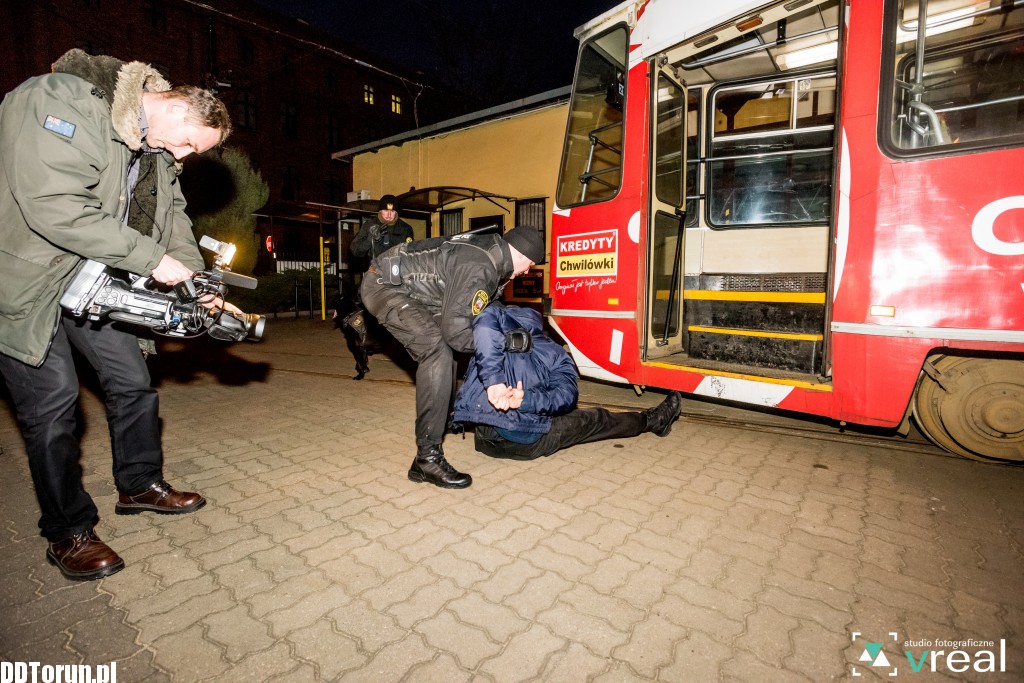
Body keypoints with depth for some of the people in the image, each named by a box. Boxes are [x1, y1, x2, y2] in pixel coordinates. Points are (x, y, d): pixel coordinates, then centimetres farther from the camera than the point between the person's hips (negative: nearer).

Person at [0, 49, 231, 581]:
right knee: (53, 398, -5)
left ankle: (139, 485, 26)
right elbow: (53, 207, -32)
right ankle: (67, 534, 10)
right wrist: (152, 258, -29)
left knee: (132, 381, 7)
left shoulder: (158, 149, 3)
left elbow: (173, 214, 10)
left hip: (94, 279, 8)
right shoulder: (67, 100, -22)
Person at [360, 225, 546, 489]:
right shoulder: (478, 269, -27)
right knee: (437, 348, -24)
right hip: (384, 285, -11)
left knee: (442, 350, 16)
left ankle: (444, 419, 35)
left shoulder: (489, 250, 3)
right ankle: (428, 457, -20)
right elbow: (456, 331, -26)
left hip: (405, 286, 11)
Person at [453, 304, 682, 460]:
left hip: (484, 439, 3)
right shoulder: (554, 352, 2)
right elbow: (566, 395, -11)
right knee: (594, 419, 22)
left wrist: (493, 381, -27)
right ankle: (651, 420, 47)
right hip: (525, 441, -3)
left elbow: (487, 319, -24)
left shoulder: (502, 323, 2)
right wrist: (525, 400, -18)